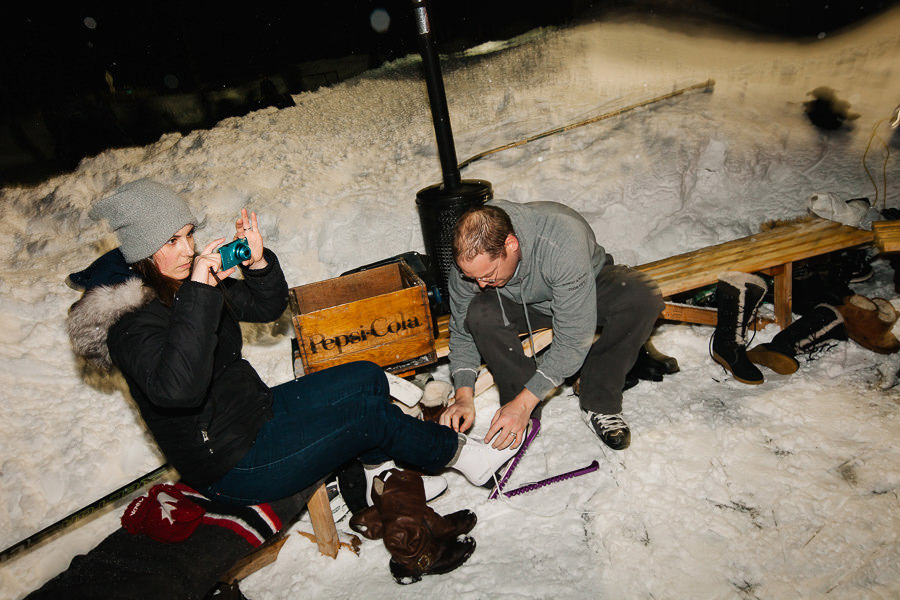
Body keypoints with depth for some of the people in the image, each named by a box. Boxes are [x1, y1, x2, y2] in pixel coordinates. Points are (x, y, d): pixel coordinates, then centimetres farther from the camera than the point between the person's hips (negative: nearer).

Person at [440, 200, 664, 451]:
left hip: (591, 286, -2)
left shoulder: (562, 242, -40)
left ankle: (598, 401, -15)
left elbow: (572, 339, -36)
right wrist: (463, 395, -25)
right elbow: (462, 331, -12)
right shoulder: (472, 257, -26)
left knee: (643, 296, -34)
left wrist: (524, 403, -36)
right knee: (480, 313, -31)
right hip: (524, 304, 2)